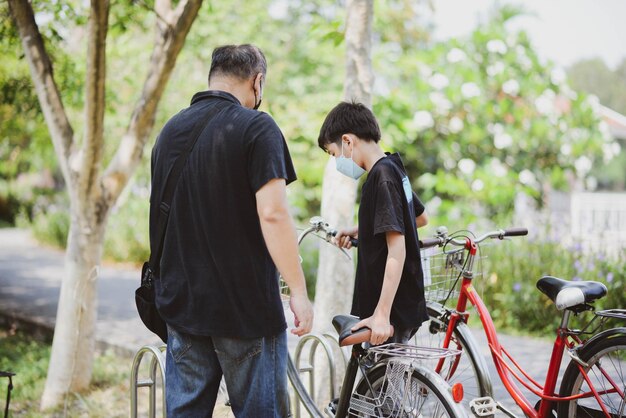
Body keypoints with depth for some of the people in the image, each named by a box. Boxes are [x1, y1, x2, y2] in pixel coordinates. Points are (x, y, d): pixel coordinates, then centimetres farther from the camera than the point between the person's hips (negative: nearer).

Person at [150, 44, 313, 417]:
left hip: (181, 302, 6)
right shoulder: (256, 127, -9)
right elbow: (272, 214, -18)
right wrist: (299, 292, -14)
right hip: (246, 304, -6)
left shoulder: (170, 130, 12)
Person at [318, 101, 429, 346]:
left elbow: (397, 250, -24)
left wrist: (382, 314, -27)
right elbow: (420, 218, 28)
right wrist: (361, 231, 24)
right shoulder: (393, 169, 10)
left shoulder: (382, 177, -18)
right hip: (406, 305, 10)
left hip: (391, 312, -10)